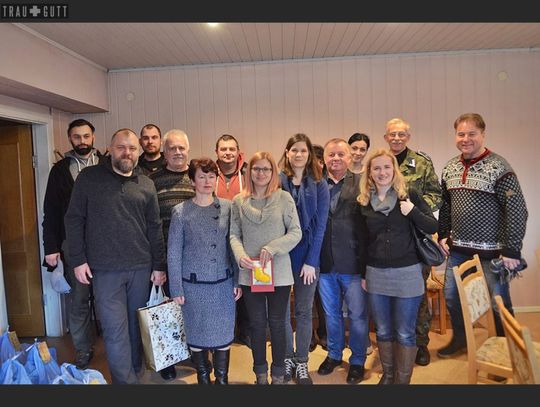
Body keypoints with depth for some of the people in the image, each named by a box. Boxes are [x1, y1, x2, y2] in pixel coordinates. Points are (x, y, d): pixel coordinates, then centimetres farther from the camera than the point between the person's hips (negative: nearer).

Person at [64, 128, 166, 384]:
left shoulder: (146, 185, 6)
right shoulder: (88, 177, 0)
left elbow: (154, 227, 8)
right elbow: (74, 219, 1)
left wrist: (159, 265, 6)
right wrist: (78, 260, -4)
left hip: (141, 268, 3)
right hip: (105, 269, -2)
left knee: (136, 326, 13)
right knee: (115, 331, -1)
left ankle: (136, 372, 32)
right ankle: (126, 382, 13)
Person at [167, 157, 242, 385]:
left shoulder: (227, 207, 0)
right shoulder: (181, 211, -4)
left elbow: (233, 245, 3)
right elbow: (173, 253, -2)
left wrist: (237, 281, 1)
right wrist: (176, 288, -3)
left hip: (223, 282, 1)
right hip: (193, 284, -1)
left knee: (224, 332, 9)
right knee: (197, 332, 11)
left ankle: (222, 378, 30)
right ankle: (203, 377, 34)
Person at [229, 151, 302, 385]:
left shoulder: (284, 198, -3)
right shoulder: (239, 201, 4)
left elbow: (296, 232, -5)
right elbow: (234, 235, 4)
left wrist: (272, 248, -17)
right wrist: (240, 255, -14)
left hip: (278, 272, -2)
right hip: (249, 273, 2)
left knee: (277, 323, 10)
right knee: (257, 324, 14)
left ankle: (278, 374, 30)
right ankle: (260, 373, 33)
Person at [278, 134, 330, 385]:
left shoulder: (318, 184, 0)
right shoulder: (276, 181, -1)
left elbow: (320, 224, -4)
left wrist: (311, 260, -10)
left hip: (308, 256, 0)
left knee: (304, 310, 11)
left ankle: (301, 362, 27)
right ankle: (287, 358, 31)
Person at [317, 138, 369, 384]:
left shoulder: (361, 184, -4)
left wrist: (366, 262, -14)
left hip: (353, 263, -3)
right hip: (325, 263, 3)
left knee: (357, 315, 10)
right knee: (331, 313, 19)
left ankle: (357, 361, 32)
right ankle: (334, 354, 41)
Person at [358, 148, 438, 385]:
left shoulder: (409, 195, -3)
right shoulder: (363, 202, 3)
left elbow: (433, 227, -4)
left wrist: (412, 211, -20)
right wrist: (362, 274, 10)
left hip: (407, 273, -2)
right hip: (375, 274, 3)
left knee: (405, 333, 7)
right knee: (383, 331, 15)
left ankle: (403, 380, 25)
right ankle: (387, 375, 34)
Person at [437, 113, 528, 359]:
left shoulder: (498, 167, -12)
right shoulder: (450, 168, 6)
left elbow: (517, 210, -14)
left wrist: (511, 250, -15)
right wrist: (443, 235, 8)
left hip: (492, 251, -6)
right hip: (458, 249, 6)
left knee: (499, 303, 7)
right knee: (451, 296, 15)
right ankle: (460, 339, 38)